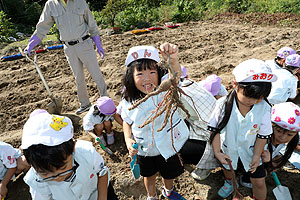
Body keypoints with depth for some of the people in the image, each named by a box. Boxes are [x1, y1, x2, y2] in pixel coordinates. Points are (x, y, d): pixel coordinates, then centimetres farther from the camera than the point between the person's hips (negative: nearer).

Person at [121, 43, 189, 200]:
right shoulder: (129, 101, -16)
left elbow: (175, 75, -48)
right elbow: (127, 121, 3)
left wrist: (173, 59, -69)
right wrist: (128, 140, -13)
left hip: (167, 147, -1)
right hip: (144, 150, 1)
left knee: (169, 174, 26)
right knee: (149, 175, 27)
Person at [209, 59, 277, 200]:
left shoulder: (264, 108, -24)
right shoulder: (223, 104, -28)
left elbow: (263, 135, -11)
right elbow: (215, 130, -19)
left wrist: (257, 155, -13)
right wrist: (217, 152, -22)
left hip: (250, 151, 0)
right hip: (228, 149, 1)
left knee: (259, 182, 8)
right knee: (227, 168, 30)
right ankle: (230, 183, 65)